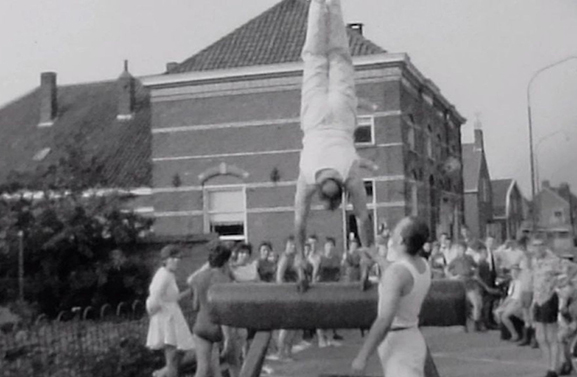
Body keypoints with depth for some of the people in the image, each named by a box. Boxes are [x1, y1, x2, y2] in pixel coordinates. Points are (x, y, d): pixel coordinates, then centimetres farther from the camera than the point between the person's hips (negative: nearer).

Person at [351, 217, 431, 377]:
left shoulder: (396, 272, -25)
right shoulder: (423, 265, 2)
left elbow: (384, 322, -30)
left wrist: (362, 357, -22)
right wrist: (380, 259, 41)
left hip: (397, 345, -9)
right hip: (410, 339, 9)